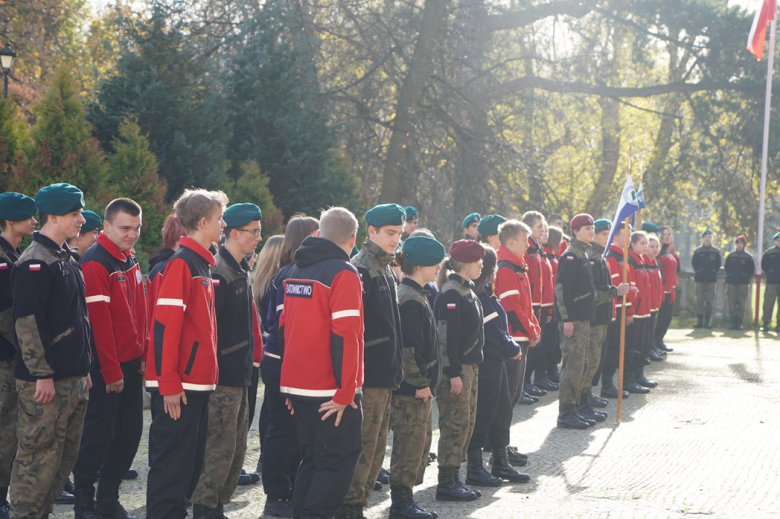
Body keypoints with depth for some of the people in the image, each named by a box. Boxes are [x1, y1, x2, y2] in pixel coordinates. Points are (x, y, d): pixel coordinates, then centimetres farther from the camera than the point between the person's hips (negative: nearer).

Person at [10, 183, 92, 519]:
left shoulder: (67, 259, 16)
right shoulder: (35, 262, -14)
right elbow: (27, 321, -19)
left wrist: (84, 368, 20)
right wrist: (41, 374, -20)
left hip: (72, 378, 9)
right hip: (44, 381, -9)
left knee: (65, 454, 14)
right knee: (39, 455, -5)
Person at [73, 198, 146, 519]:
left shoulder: (130, 261, 12)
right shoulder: (96, 263, -15)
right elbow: (99, 323, -18)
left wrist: (143, 356, 10)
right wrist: (111, 372, -17)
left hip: (131, 366, 8)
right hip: (105, 369, -8)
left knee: (130, 432, 11)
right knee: (98, 435, -2)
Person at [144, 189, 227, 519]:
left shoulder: (202, 265, 15)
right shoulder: (181, 264, -13)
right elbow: (165, 326, -18)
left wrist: (209, 375, 15)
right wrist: (169, 384, -20)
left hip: (199, 382, 9)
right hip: (178, 386, -9)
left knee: (192, 463, 14)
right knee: (172, 463, -5)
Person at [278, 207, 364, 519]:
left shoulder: (296, 271, 12)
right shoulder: (343, 273, -12)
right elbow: (345, 336, -19)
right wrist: (345, 391, -16)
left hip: (297, 386, 8)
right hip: (330, 392, -7)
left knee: (313, 459, 16)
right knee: (340, 460, 0)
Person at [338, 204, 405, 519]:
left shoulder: (385, 269, 18)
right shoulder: (361, 269, -13)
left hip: (385, 374, 10)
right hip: (369, 373, -10)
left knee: (377, 445, 13)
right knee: (364, 444, -7)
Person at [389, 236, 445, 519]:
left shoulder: (417, 296, 15)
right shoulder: (410, 301, -18)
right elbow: (409, 348, -23)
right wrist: (420, 383, -19)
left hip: (419, 386, 11)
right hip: (411, 388, -11)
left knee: (421, 441, 15)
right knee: (411, 442, -4)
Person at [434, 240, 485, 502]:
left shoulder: (467, 290, 15)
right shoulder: (451, 293, -16)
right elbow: (446, 335, -20)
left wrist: (472, 366, 18)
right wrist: (453, 373, -21)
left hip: (469, 365, 10)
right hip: (456, 368, -10)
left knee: (467, 422, 12)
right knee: (456, 424, -6)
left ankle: (453, 478, 19)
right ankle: (446, 484, 0)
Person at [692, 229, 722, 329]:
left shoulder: (715, 251, 6)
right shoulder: (698, 251, 5)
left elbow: (719, 264, 10)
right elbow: (693, 262, 10)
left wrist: (714, 272, 4)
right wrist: (698, 271, 5)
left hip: (711, 279, 0)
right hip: (700, 279, 0)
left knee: (710, 300, -2)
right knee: (699, 300, 0)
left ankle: (707, 320, 1)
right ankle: (700, 320, 4)